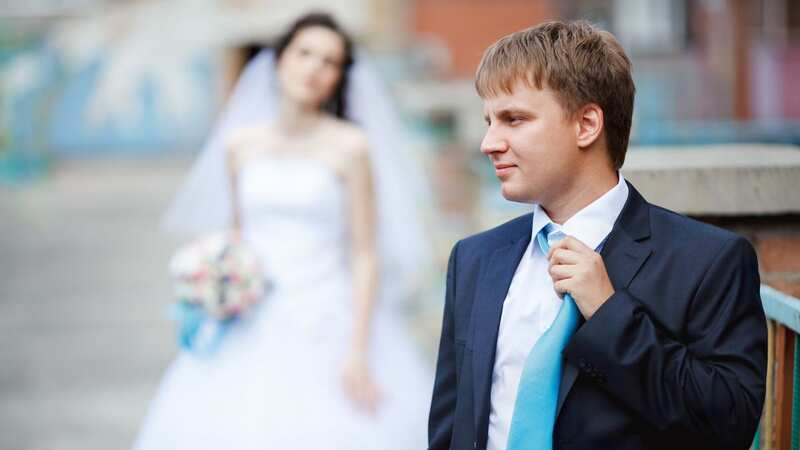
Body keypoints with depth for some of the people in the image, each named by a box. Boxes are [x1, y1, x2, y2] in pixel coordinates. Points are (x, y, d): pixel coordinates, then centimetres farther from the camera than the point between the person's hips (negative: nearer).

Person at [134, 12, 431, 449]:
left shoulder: (350, 146, -5)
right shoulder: (239, 145, 7)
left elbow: (366, 255, -6)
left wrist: (358, 351, -12)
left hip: (326, 325, -3)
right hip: (252, 332, 4)